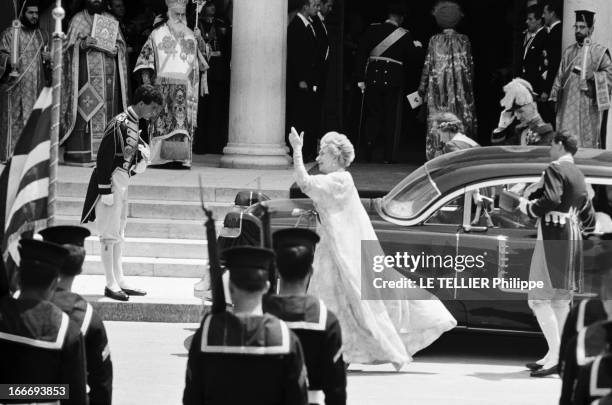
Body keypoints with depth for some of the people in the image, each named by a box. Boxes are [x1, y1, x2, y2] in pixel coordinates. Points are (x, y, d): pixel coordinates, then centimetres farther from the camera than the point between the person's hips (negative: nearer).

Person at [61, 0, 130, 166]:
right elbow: (68, 47, 2)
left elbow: (122, 45, 13)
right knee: (86, 110, -10)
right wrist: (82, 44, -17)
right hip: (86, 74, -3)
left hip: (108, 74, 3)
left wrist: (116, 48, -10)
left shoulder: (111, 20, 15)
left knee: (107, 112, -4)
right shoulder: (78, 19, 8)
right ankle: (83, 154, -12)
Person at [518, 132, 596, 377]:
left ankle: (556, 356, -21)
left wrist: (527, 206, -8)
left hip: (553, 238, -10)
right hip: (573, 238, 10)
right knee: (560, 301, 15)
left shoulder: (556, 169, -8)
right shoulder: (579, 177, 19)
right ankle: (556, 355, 20)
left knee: (539, 300, -11)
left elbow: (551, 200, -23)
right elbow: (588, 216, 23)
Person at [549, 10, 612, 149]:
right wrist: (555, 94, 9)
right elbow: (560, 75, 17)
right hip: (568, 104, 4)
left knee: (588, 141, -3)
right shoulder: (569, 51, 15)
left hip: (588, 105, -4)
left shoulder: (599, 51, 1)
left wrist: (593, 75, -20)